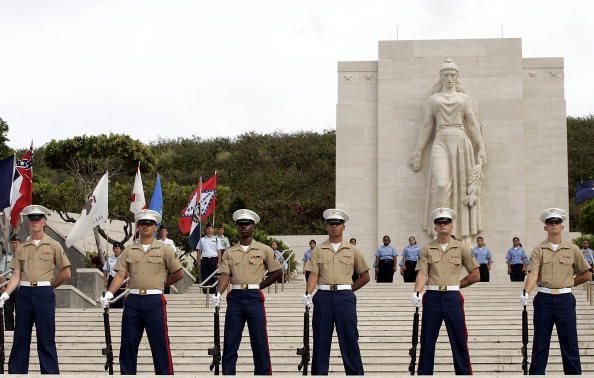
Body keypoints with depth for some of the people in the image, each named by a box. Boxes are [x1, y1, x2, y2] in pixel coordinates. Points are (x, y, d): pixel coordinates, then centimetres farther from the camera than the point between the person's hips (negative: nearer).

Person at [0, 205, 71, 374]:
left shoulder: (53, 245, 3)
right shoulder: (22, 248, 11)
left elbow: (66, 273, 2)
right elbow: (16, 276, 6)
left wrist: (48, 286, 7)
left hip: (44, 294, -3)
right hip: (24, 294, 3)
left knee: (46, 338, -2)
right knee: (20, 337, 6)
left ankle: (50, 372, 1)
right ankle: (16, 371, 11)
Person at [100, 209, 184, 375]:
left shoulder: (164, 249, 3)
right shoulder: (129, 251, 10)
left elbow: (179, 274, 5)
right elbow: (120, 275, 3)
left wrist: (160, 284, 9)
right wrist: (109, 293, -11)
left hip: (154, 300, -3)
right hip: (132, 300, 3)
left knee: (160, 343, -2)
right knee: (128, 342, 6)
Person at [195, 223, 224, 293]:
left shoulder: (216, 240, 8)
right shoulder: (202, 239, 12)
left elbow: (219, 252, 5)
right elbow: (199, 251, 12)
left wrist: (219, 262, -4)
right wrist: (198, 262, 4)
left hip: (213, 259, -1)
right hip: (204, 259, 1)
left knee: (213, 278, -4)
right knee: (204, 277, 0)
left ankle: (213, 292, -1)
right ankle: (205, 292, 6)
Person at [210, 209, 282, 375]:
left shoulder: (264, 250, 4)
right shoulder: (230, 252, 9)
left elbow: (277, 272, 9)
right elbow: (225, 275, -2)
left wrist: (258, 286, 3)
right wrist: (218, 293, -20)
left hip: (254, 297, -2)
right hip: (235, 297, 2)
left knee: (259, 342, 0)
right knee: (230, 342, 3)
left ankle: (263, 373, 5)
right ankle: (227, 373, 9)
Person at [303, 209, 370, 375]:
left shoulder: (352, 250, 8)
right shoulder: (318, 250, 9)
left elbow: (365, 277, 12)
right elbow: (313, 274, 0)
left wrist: (348, 289, 6)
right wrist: (308, 293, -15)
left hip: (345, 297, -1)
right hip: (323, 296, 1)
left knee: (349, 338, -1)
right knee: (321, 339, 3)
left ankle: (355, 373, 4)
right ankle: (319, 373, 10)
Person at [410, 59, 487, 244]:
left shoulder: (464, 98, 14)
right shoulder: (433, 99, 13)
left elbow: (473, 125, 12)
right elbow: (426, 127, 11)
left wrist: (481, 148, 5)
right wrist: (418, 152, 5)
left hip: (461, 143, 1)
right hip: (441, 143, -1)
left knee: (463, 187, -2)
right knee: (441, 186, -20)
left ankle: (465, 233, 3)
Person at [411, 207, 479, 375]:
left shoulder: (462, 248, 5)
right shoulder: (427, 249, 6)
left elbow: (475, 275, 9)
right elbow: (422, 273, -4)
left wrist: (455, 285, 6)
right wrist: (416, 292, -21)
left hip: (453, 297, -1)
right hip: (432, 297, 1)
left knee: (459, 340, 1)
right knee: (427, 340, 4)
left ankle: (464, 373, 6)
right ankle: (424, 373, 11)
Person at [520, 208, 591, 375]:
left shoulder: (572, 249, 4)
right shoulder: (539, 250, 2)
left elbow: (586, 274, 10)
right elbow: (533, 274, -11)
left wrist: (567, 284, 9)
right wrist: (526, 293, -27)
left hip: (565, 300, 0)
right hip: (544, 299, 0)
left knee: (569, 342, 3)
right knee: (540, 343, 6)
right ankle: (536, 374, 11)